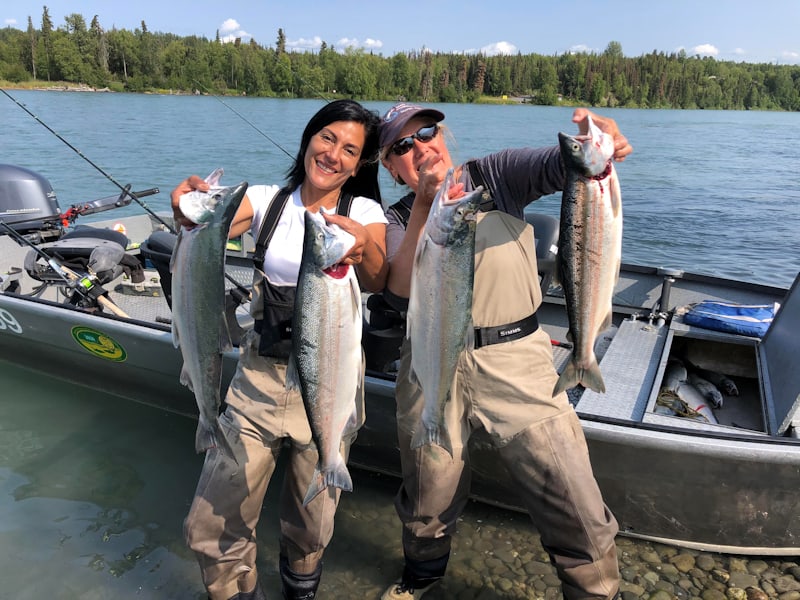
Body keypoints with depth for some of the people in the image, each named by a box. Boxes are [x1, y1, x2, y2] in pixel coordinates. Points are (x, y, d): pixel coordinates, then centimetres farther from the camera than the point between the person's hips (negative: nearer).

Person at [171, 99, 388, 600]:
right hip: (260, 376, 1)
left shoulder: (364, 211, -2)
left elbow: (377, 282, -21)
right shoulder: (267, 200, 2)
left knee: (311, 529, 13)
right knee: (211, 529, 3)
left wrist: (362, 247, -43)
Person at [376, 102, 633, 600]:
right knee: (429, 500, 18)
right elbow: (400, 294, -11)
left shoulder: (495, 176, 5)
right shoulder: (400, 218, 6)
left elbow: (558, 166, -12)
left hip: (516, 359, -1)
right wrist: (426, 205, -16)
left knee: (578, 514, -4)